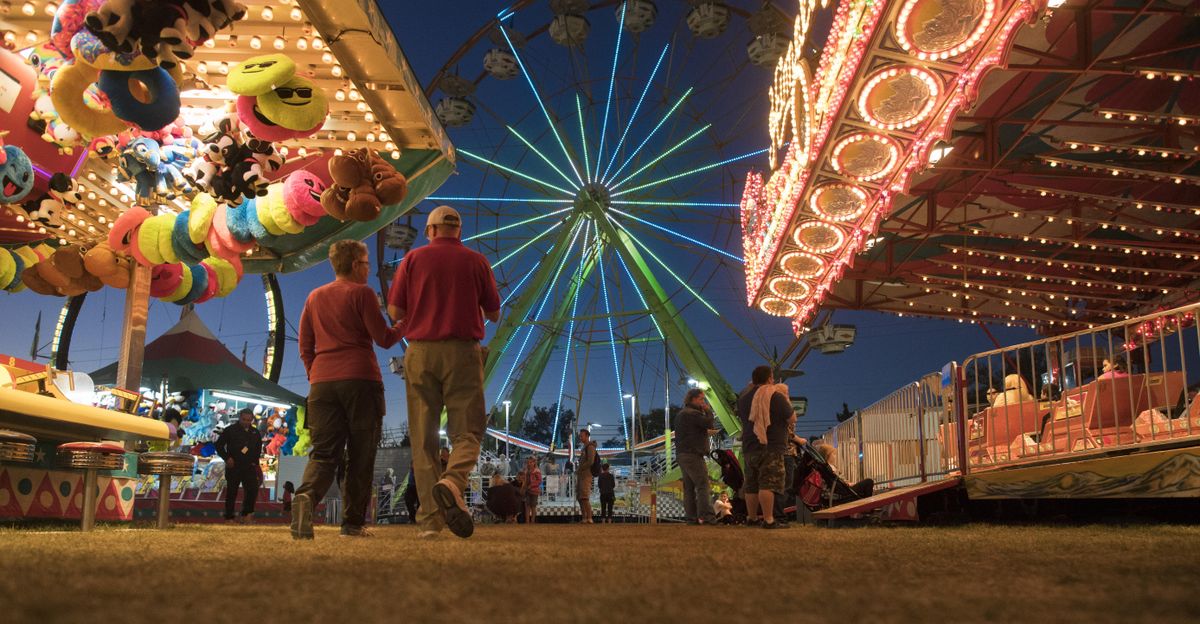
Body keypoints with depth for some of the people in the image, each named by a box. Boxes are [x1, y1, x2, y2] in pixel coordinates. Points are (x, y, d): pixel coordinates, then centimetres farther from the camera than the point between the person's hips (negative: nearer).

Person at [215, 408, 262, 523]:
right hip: (233, 467, -3)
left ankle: (246, 514, 3)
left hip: (249, 467, 3)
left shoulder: (255, 433, 10)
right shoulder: (230, 430, -2)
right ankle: (229, 517, 12)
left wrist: (255, 461, 8)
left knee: (253, 490, -8)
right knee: (231, 492, 3)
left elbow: (258, 449, 22)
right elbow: (219, 445, -1)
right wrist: (227, 458, -12)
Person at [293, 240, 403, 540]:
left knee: (323, 452, 2)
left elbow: (305, 347, 18)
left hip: (322, 383, 4)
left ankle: (306, 496, -27)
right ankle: (353, 523, 5)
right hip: (360, 380, -4)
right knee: (360, 456, 4)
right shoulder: (362, 293, 0)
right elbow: (383, 339, -3)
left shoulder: (314, 297, 17)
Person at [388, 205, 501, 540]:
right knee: (467, 431, 2)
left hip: (420, 352, 1)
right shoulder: (476, 261, 7)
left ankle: (430, 518, 0)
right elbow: (494, 314, 11)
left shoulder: (413, 259, 7)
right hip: (462, 352, -1)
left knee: (423, 438, 5)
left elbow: (394, 311, 3)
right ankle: (452, 483, -27)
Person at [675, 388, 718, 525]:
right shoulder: (692, 413, -12)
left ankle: (691, 517, 6)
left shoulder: (681, 414, 21)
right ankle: (706, 516, -18)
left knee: (689, 487, 7)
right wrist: (707, 411, -2)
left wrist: (706, 432, 15)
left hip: (681, 454, 10)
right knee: (703, 485, -11)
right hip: (693, 454, -10)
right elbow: (709, 423, -18)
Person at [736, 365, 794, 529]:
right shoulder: (776, 397, -9)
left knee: (751, 484, 14)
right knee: (768, 484, -11)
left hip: (749, 447, 7)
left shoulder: (743, 398, 12)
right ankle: (768, 520, -16)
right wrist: (787, 400, 15)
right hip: (771, 447, -7)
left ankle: (751, 517, 23)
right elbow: (791, 418, -1)